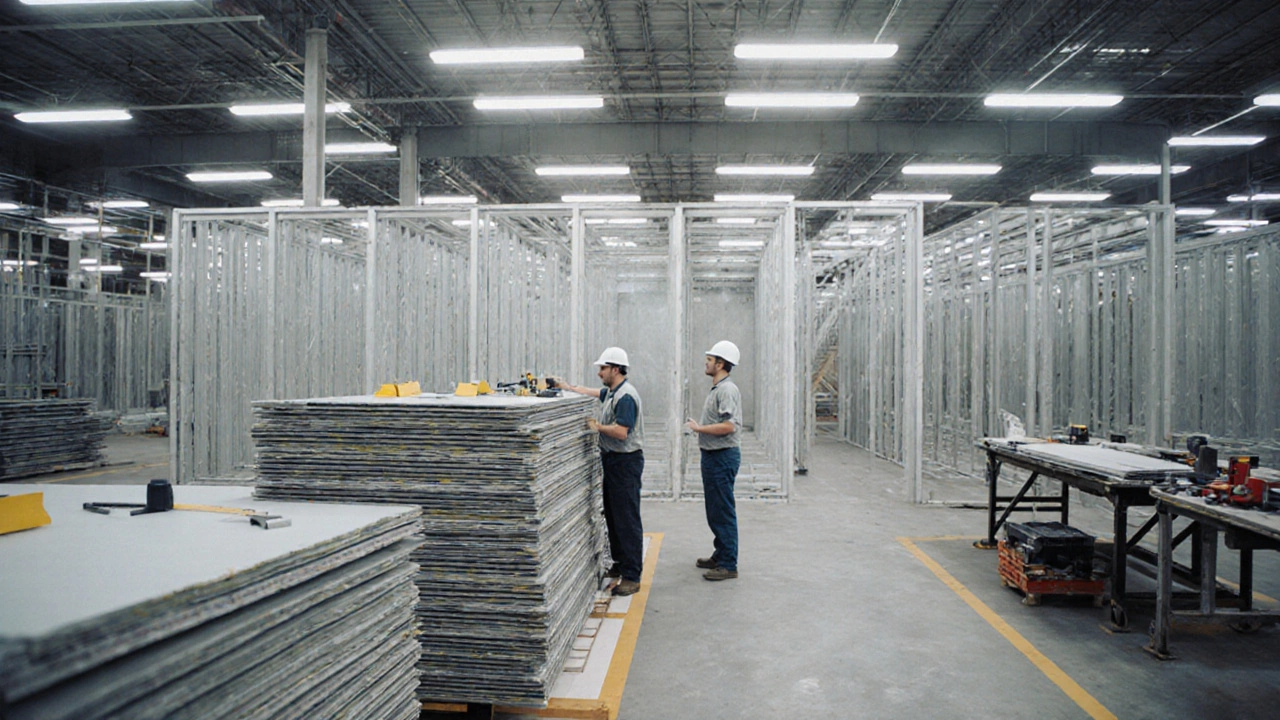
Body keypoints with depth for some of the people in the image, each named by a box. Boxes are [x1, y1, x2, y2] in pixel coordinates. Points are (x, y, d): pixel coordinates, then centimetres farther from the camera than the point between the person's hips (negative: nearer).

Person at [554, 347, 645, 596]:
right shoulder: (611, 392, 12)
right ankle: (621, 564, 29)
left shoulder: (626, 396, -19)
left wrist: (597, 426, -13)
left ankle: (632, 576, -5)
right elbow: (595, 393, 34)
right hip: (612, 460, 11)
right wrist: (568, 387, 33)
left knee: (627, 519, -8)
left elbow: (621, 432, -27)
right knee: (612, 516, 17)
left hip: (626, 461, -11)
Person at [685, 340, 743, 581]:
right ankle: (720, 556, 28)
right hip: (713, 455, 11)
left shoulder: (727, 390, -17)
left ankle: (728, 565, 1)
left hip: (723, 456, -11)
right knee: (714, 510, 17)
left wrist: (698, 428, -17)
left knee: (723, 512, -5)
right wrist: (699, 428, 13)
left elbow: (728, 426, -26)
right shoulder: (716, 389, 16)